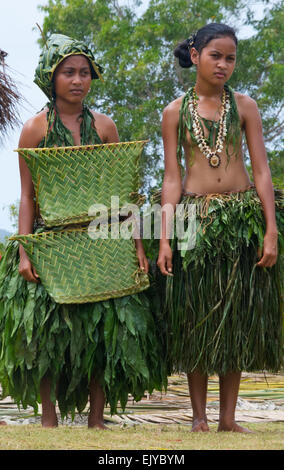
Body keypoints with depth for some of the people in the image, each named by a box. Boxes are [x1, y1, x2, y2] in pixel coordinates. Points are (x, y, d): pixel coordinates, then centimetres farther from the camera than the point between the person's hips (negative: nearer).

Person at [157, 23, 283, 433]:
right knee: (196, 317, 2)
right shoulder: (175, 111, 5)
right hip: (195, 221, -1)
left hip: (244, 218, 1)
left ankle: (228, 417, 12)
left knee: (238, 315, 3)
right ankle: (199, 416, 11)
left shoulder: (244, 106, 5)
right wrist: (165, 239, -6)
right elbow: (172, 177, 2)